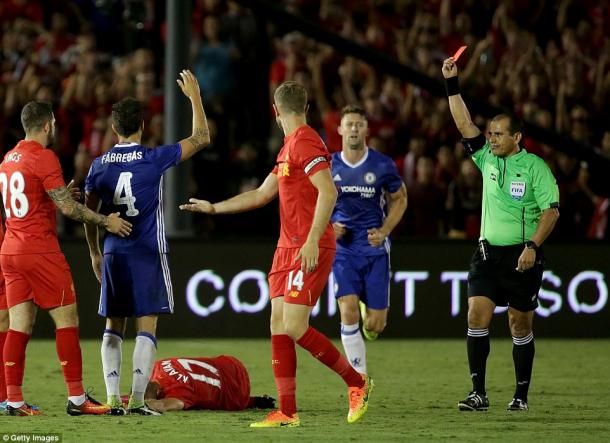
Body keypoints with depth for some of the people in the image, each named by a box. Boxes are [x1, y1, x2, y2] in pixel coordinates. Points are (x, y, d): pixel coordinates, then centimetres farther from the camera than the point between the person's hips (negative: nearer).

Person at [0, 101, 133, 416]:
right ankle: (76, 399, -4)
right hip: (41, 251, -8)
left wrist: (61, 195, 28)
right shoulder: (44, 158, -11)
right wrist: (106, 222, -5)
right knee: (67, 320, -2)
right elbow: (67, 207, -15)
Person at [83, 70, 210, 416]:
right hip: (148, 255, -3)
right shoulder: (154, 159, -8)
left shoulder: (99, 165, 2)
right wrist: (194, 96, 12)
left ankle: (113, 399, 3)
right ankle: (137, 399, -9)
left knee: (114, 327, 10)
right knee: (147, 326, -2)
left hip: (114, 255, 3)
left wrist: (95, 253, 22)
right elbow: (202, 139, 2)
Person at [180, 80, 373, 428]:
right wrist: (213, 208, 31)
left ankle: (357, 382, 4)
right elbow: (261, 194, 27)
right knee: (278, 325, 3)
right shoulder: (289, 147, 17)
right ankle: (287, 412, 4)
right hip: (288, 247, 9)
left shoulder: (305, 142, -12)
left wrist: (313, 241, -27)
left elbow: (328, 191, -22)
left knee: (294, 328, -12)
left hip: (309, 249, -9)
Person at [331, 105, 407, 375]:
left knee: (375, 325, -2)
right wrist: (328, 227, -7)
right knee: (348, 313, -17)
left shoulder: (383, 165, -3)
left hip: (375, 250, 0)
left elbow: (400, 199, 10)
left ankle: (370, 314, 38)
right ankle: (359, 378, -5)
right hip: (342, 249, 0)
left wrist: (384, 231, -6)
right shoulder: (329, 166, 0)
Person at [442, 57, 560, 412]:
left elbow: (552, 210, -9)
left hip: (522, 257, -4)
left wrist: (532, 246, -19)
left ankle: (522, 395, 12)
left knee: (520, 326, 3)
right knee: (477, 316, -10)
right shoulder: (487, 159, 8)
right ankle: (479, 393, -10)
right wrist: (452, 83, -3)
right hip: (488, 253, 4)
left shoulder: (535, 167, -5)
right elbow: (465, 124, 5)